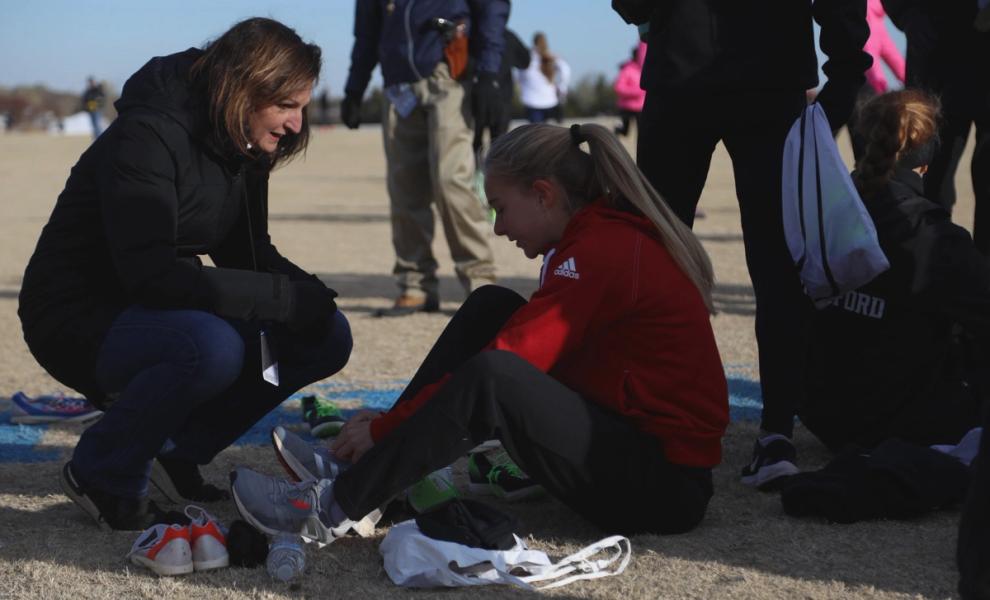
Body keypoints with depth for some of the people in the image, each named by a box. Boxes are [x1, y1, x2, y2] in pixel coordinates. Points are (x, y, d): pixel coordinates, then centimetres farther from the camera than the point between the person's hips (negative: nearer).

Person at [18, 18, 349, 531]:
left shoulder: (243, 148, 3)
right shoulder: (147, 137, -23)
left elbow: (248, 253, 12)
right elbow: (149, 275, -31)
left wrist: (309, 293, -11)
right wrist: (282, 298, -30)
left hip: (159, 314, 9)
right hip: (80, 317, -8)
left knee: (326, 336, -5)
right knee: (211, 347, -38)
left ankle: (178, 451, 6)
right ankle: (103, 477, -13)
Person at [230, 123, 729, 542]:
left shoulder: (599, 253, -18)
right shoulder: (606, 235, 13)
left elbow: (495, 370, -21)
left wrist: (383, 428, -11)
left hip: (666, 485, -10)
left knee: (488, 380, -30)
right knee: (490, 307, 5)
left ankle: (335, 508, -17)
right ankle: (370, 460, 2)